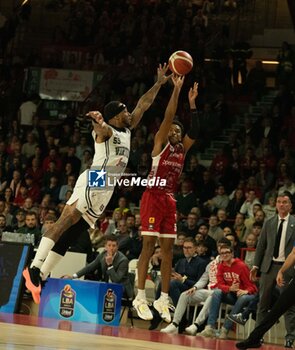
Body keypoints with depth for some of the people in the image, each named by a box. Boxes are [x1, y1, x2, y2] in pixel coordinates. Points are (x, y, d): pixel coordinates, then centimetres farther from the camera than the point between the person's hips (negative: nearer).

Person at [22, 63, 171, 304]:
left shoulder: (127, 130, 20)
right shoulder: (106, 130, -5)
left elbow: (143, 105, 25)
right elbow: (100, 126, -30)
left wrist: (159, 83, 22)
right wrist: (97, 120, -54)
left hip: (105, 190, 9)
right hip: (93, 182, -9)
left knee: (72, 232, 4)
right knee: (67, 220, -18)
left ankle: (41, 277, 2)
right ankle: (34, 268, -27)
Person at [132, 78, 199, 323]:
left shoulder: (182, 149, 15)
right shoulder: (161, 143, 1)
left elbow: (195, 132, 2)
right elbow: (168, 117, -9)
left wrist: (192, 103, -1)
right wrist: (176, 90, -12)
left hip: (170, 200, 6)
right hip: (153, 197, -6)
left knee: (168, 248, 4)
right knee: (149, 245, -9)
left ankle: (163, 299, 7)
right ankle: (141, 297, -8)